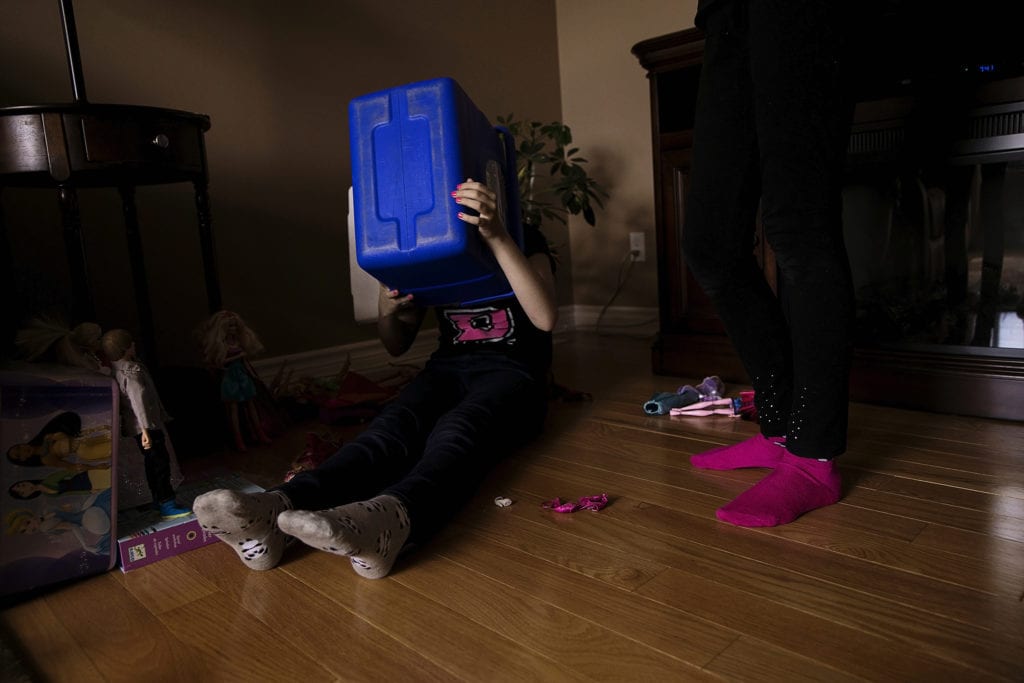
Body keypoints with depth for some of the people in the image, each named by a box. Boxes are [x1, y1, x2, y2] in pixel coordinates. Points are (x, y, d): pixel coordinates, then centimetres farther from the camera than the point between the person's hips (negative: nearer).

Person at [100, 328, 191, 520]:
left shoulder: (115, 368, 9)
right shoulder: (132, 370, -22)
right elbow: (138, 400, -28)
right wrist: (145, 429, -31)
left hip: (133, 425, 10)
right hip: (145, 425, -10)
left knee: (152, 461, 19)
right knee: (160, 461, -7)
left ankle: (159, 498, 29)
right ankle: (167, 505, -5)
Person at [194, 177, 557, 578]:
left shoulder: (525, 240, 5)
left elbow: (545, 318, -17)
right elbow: (397, 346, 18)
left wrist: (498, 238, -28)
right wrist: (388, 312, -7)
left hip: (511, 371, -3)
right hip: (447, 368, 3)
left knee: (456, 431, -38)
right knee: (394, 427, -31)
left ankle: (385, 519, -68)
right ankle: (276, 509, -57)